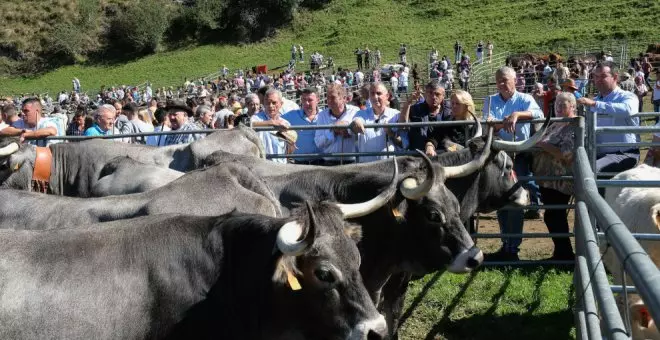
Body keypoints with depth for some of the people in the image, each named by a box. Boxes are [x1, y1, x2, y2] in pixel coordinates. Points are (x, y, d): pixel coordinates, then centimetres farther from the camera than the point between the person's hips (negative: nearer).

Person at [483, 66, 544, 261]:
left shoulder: (524, 99, 2)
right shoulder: (491, 101, 11)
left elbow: (538, 114, -18)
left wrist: (517, 114, -33)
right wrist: (501, 123, -25)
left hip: (519, 155, -4)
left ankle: (513, 248, 1)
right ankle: (506, 245, 22)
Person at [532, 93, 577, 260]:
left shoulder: (576, 127, -13)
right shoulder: (555, 125, 15)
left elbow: (566, 154, -24)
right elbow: (545, 147, 22)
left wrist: (543, 145, -18)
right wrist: (536, 144, 3)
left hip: (561, 181, -9)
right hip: (547, 178, 9)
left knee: (553, 216, -4)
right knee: (553, 216, 14)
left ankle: (564, 254, 8)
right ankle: (562, 253, 25)